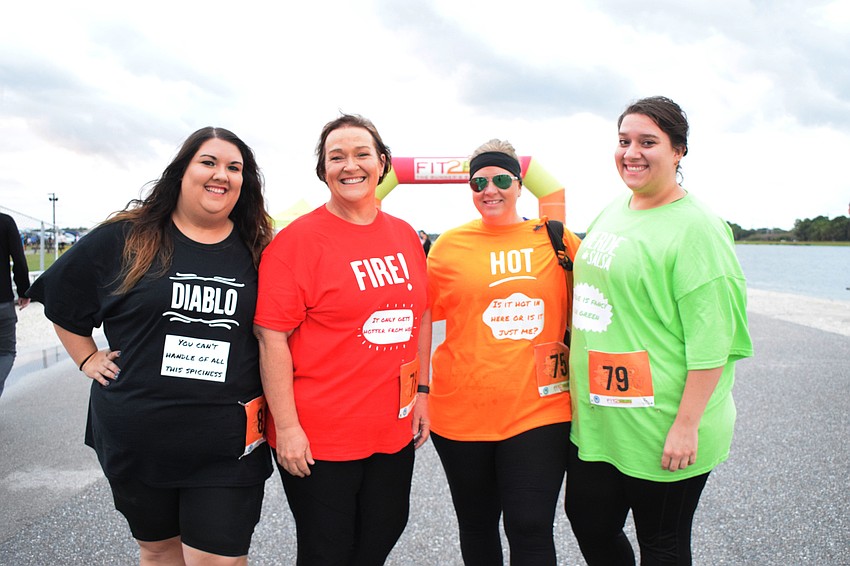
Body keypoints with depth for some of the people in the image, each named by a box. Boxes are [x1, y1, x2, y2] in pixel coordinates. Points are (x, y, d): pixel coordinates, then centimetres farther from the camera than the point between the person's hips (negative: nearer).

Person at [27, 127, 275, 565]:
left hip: (227, 447, -1)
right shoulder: (124, 239, -1)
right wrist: (88, 359, 7)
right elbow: (60, 300, 13)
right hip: (136, 437, 1)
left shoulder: (257, 251, 1)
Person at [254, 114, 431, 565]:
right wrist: (286, 427, -16)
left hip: (395, 431, 6)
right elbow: (272, 337, -14)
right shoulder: (298, 239, -12)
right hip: (319, 438, -5)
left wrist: (421, 391, 11)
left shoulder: (405, 236, 6)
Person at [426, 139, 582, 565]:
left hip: (538, 410, -1)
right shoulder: (450, 245, 2)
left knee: (531, 529, -1)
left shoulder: (555, 238, 3)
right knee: (476, 526, 16)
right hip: (462, 413, 1)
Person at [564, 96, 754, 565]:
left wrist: (686, 426, -20)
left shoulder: (696, 227, -16)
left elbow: (711, 344, -20)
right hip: (595, 419, 7)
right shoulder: (613, 212, 8)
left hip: (659, 433, -7)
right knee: (590, 525, 18)